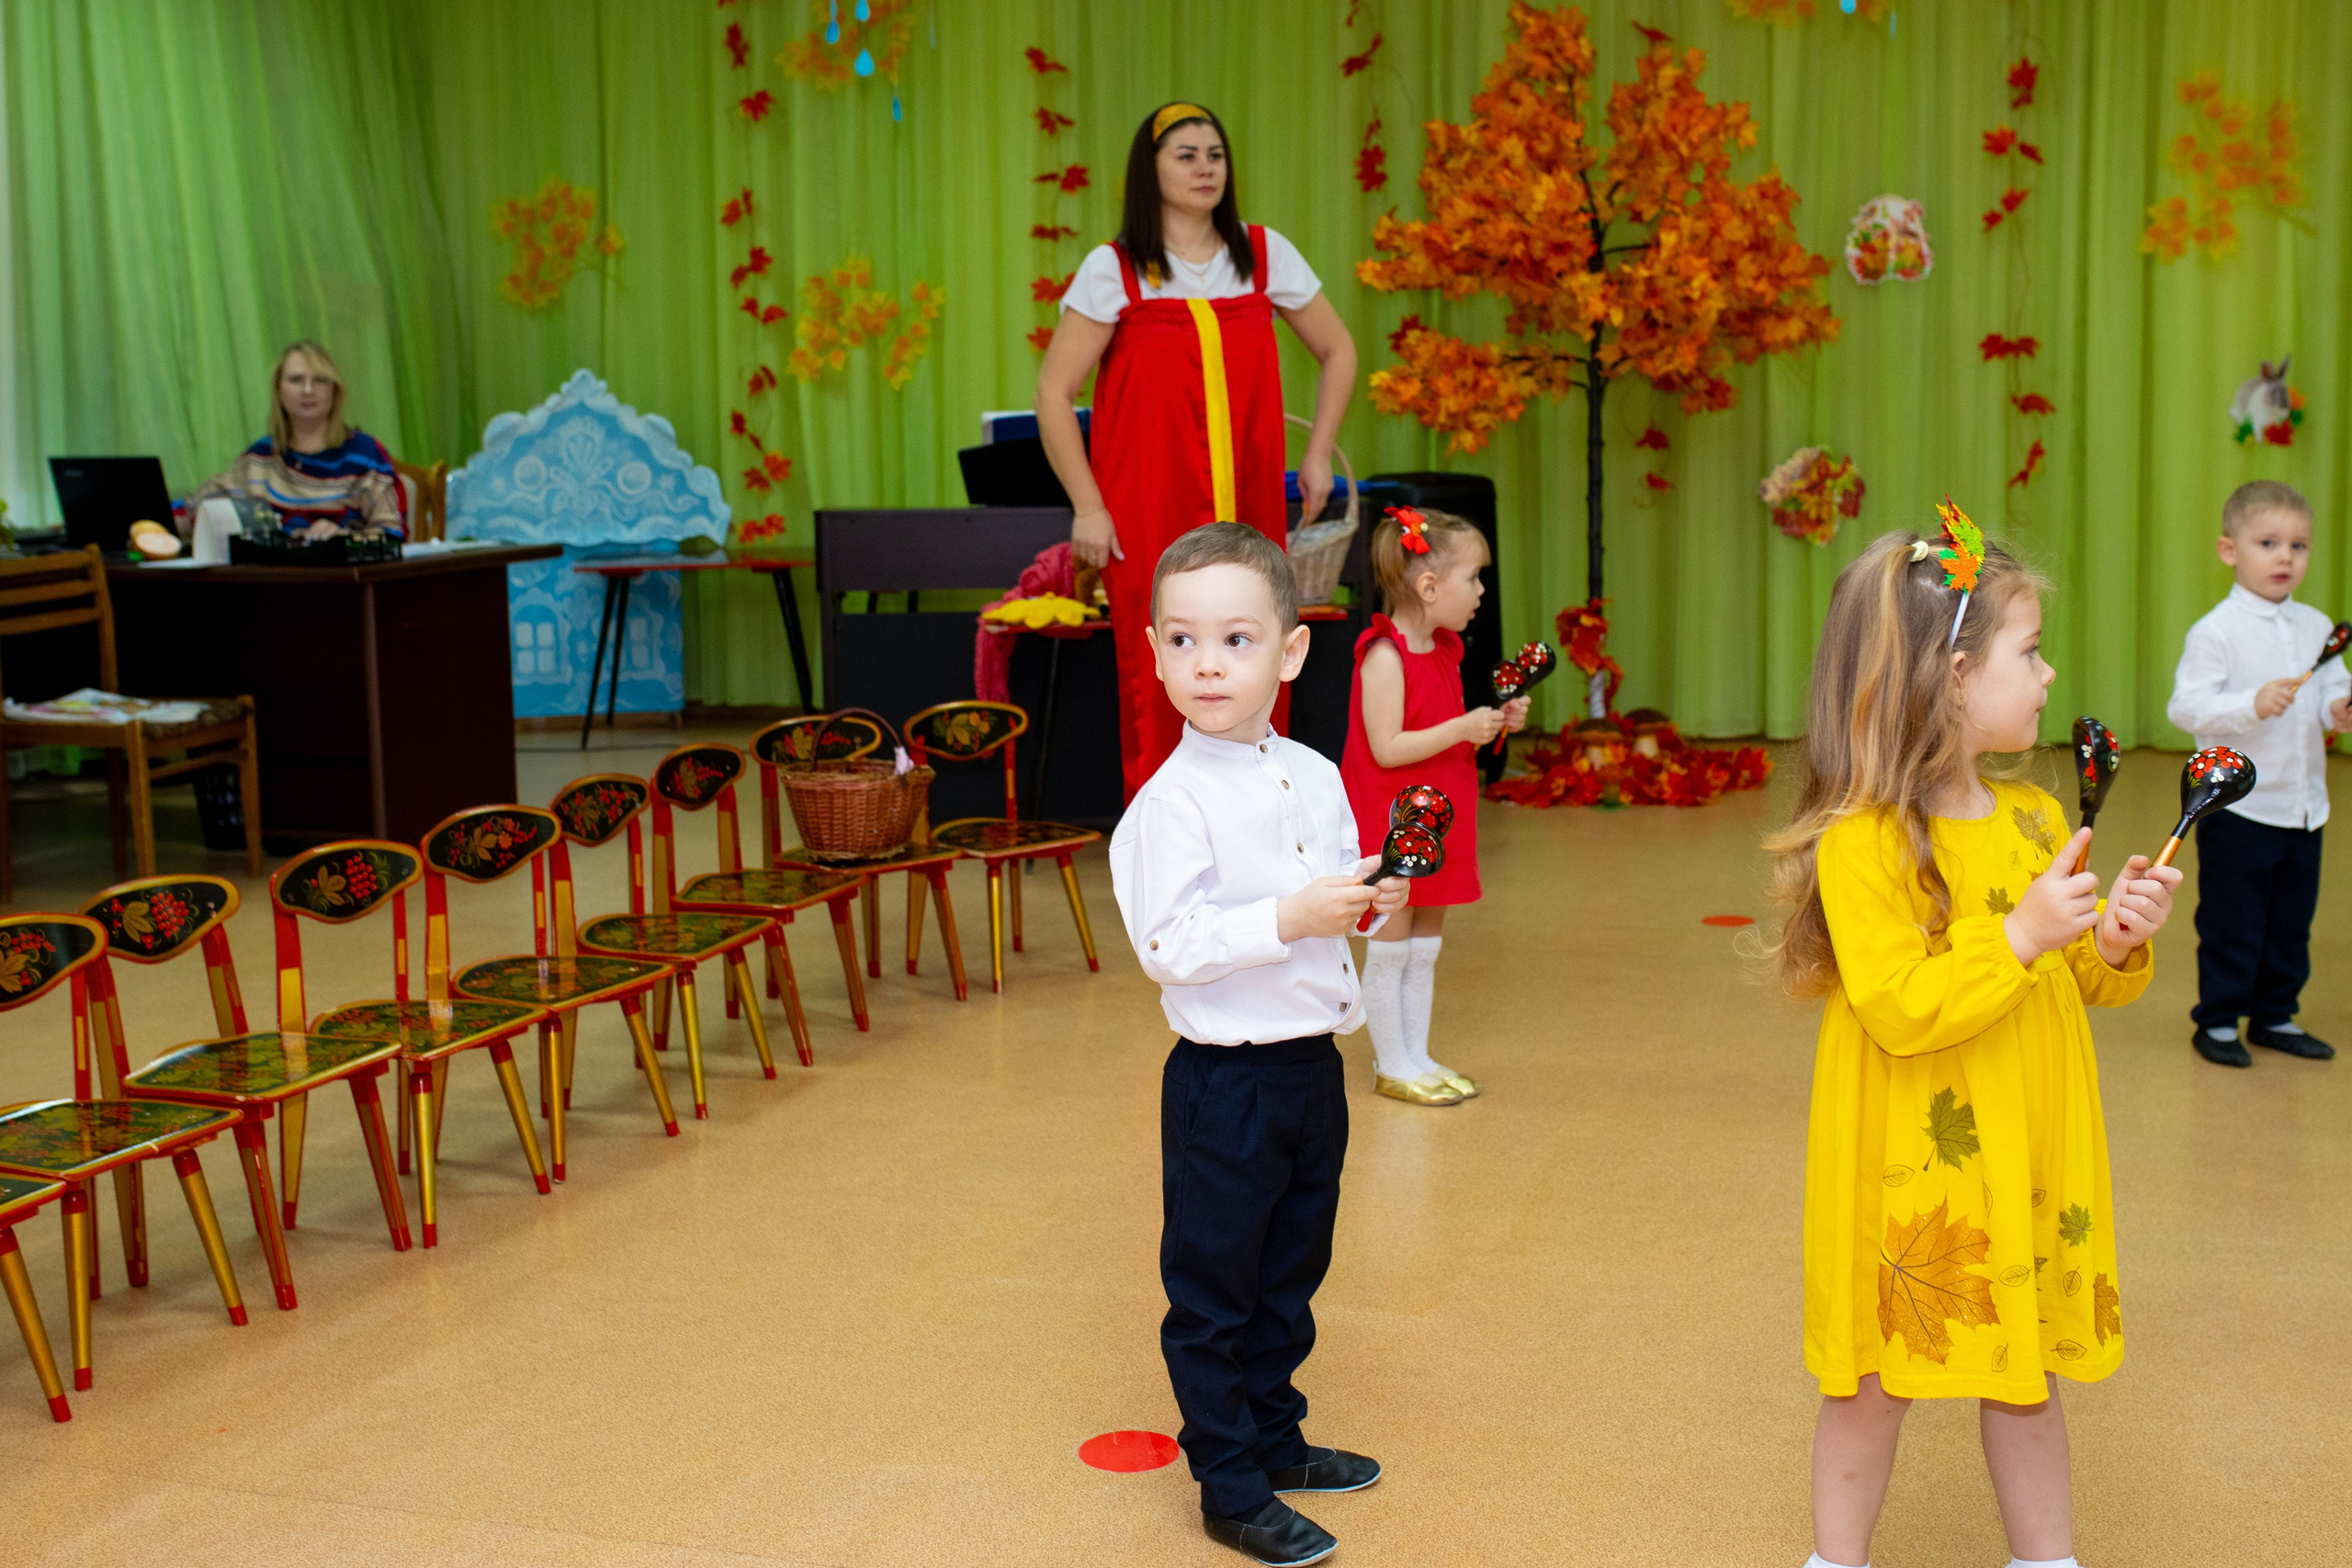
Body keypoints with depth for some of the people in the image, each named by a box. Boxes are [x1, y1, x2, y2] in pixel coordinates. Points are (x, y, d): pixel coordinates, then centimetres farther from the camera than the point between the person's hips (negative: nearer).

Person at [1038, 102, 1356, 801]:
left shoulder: (1264, 254, 9)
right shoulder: (1114, 270, 0)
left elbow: (1338, 352, 21)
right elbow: (1053, 392, -2)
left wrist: (1318, 454, 12)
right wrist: (1087, 506, -8)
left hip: (1249, 510, 3)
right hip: (1150, 515, -3)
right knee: (1158, 686, -4)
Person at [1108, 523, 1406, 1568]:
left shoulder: (1315, 777, 4)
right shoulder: (1172, 803, -18)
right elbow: (1166, 947, -23)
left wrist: (1367, 904, -4)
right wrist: (1288, 919, -27)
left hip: (1311, 1062, 7)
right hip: (1225, 1080, -7)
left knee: (1290, 1275, 21)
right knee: (1213, 1292, 6)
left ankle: (1275, 1440, 38)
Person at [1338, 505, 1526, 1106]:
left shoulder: (1443, 650, 10)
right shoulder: (1384, 655, -19)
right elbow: (1388, 748, -23)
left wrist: (1495, 722, 3)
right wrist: (1463, 728, -24)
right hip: (1389, 823, -9)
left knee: (1425, 942, 14)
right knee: (1390, 946, 1)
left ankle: (1417, 1056, 22)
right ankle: (1392, 1065, 11)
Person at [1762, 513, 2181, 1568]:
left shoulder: (2036, 820, 6)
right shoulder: (1861, 843, -17)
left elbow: (2082, 985, 14)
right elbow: (1898, 1010, -23)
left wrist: (2117, 944, -7)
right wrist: (2020, 937, -25)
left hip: (2024, 1157, 6)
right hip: (1910, 1169, -6)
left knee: (2024, 1377, 16)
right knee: (1876, 1382, 9)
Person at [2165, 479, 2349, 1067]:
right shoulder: (2216, 631, -13)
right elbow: (2186, 706, -18)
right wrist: (2253, 704, -30)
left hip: (2304, 807, 6)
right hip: (2238, 805, -6)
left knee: (2292, 920, 15)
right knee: (2231, 923, 3)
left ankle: (2275, 1016, 29)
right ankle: (2217, 1020, 17)